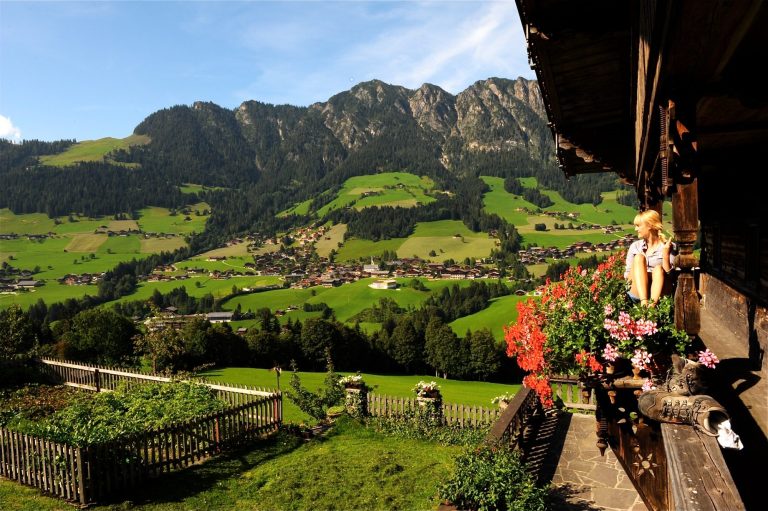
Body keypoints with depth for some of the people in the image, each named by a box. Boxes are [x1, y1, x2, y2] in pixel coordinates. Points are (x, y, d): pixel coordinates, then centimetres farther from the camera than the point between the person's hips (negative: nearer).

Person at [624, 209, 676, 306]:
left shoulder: (669, 247, 4)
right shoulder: (635, 246, 13)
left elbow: (670, 275, -5)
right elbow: (627, 275, 14)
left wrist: (666, 255, -18)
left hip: (659, 292, -2)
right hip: (638, 293, 2)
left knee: (659, 268, -29)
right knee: (639, 257, -20)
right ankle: (644, 303, -39)